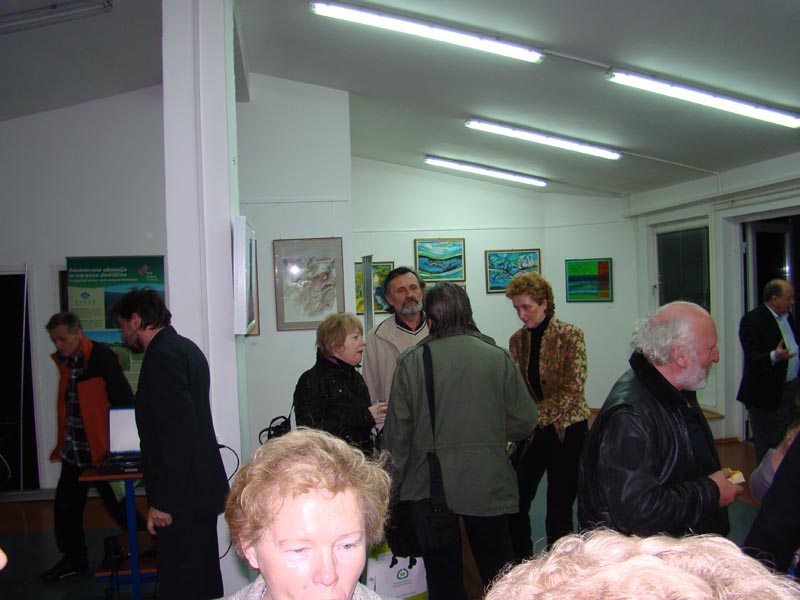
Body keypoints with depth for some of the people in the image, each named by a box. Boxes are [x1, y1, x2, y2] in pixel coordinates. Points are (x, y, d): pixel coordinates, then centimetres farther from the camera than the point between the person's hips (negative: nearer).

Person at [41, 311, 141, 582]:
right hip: (72, 450, 7)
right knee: (66, 507, 12)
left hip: (101, 449, -7)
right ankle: (74, 559, 30)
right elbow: (66, 405, 17)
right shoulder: (62, 361, 8)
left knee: (118, 506, 3)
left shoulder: (102, 357, -15)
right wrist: (63, 442, 14)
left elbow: (124, 402, -16)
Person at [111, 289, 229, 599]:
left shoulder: (163, 355, -17)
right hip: (200, 488, 10)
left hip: (181, 493, -10)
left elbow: (177, 431, -24)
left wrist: (162, 501, -20)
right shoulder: (185, 347, 14)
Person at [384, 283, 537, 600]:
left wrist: (394, 488, 6)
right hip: (489, 486, 1)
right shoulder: (498, 358, -5)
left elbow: (397, 434, -6)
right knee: (498, 574, 17)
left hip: (430, 488, -1)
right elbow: (524, 422, -3)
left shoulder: (411, 361, -7)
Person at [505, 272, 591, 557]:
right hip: (531, 434, 5)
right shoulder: (517, 340, 6)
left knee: (559, 508, 3)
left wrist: (533, 414, -22)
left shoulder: (570, 335, -9)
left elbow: (572, 390, -16)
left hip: (566, 431, -4)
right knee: (515, 502, 4)